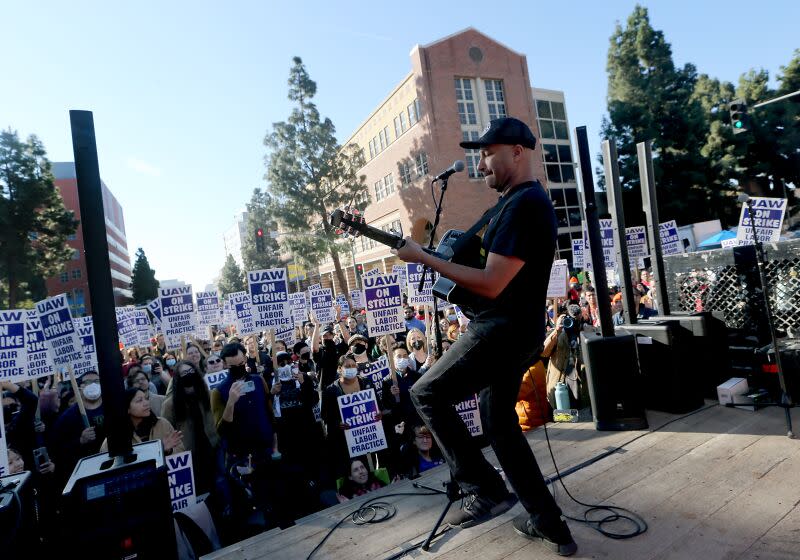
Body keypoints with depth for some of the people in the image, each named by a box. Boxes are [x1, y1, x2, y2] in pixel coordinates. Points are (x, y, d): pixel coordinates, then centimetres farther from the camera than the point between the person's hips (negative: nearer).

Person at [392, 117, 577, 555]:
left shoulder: (524, 205, -19)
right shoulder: (514, 202, 15)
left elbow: (490, 285, -24)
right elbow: (475, 249, 26)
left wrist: (424, 258, -18)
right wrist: (440, 252, 10)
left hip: (503, 331, -11)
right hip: (514, 331, 11)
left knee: (426, 393, 0)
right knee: (499, 422, 18)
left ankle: (486, 491, 8)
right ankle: (549, 524, 29)